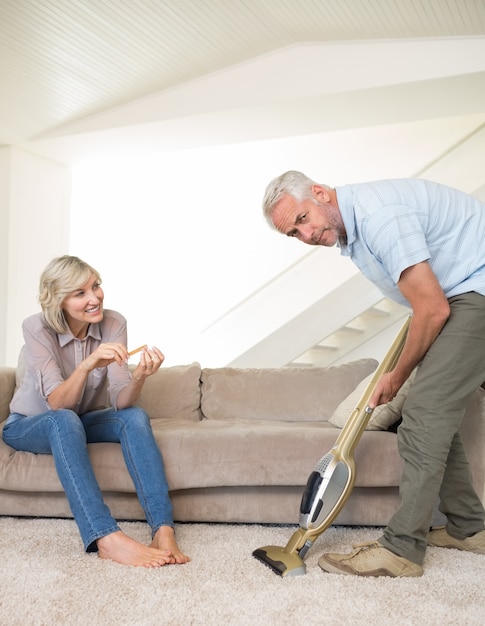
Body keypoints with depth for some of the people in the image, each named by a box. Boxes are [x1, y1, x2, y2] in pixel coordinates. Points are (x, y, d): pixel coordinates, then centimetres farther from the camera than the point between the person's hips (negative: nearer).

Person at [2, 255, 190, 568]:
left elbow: (120, 402, -22)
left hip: (82, 421, 3)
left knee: (135, 416, -27)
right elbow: (57, 404, -31)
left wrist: (140, 376, -44)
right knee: (65, 420, -37)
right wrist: (88, 364, -49)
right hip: (29, 425, -3)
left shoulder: (113, 323, -17)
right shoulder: (37, 328, -23)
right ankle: (107, 537, -46)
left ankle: (163, 529, -36)